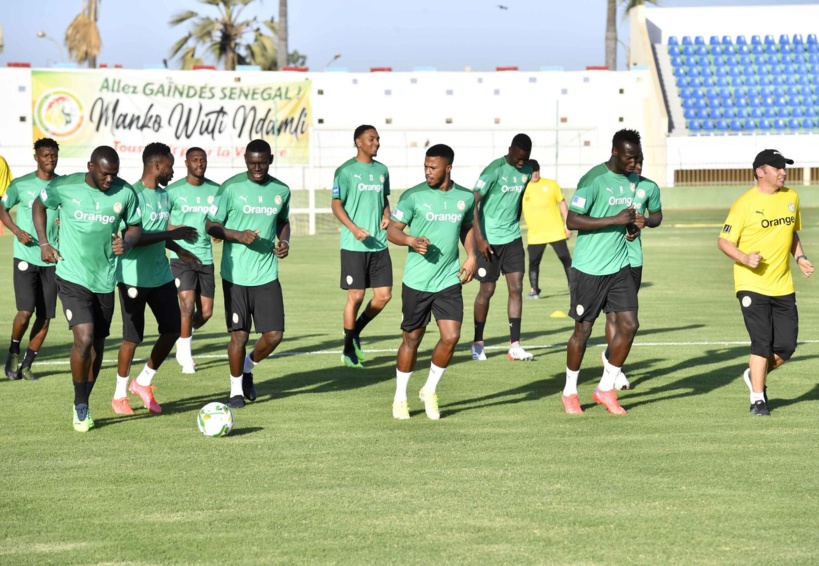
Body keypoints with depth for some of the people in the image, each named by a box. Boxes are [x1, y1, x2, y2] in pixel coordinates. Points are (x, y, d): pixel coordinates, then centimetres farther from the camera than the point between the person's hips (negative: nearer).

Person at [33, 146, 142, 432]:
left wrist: (127, 242, -16)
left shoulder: (125, 193, -6)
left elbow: (135, 226, 7)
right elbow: (38, 205, 9)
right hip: (72, 277, -3)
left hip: (105, 280, 3)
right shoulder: (65, 187, -10)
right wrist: (43, 242, 0)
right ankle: (80, 405, 1)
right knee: (84, 338, -17)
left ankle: (84, 404, 30)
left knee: (97, 344, 11)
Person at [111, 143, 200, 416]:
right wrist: (172, 234, -24)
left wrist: (178, 250, 20)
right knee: (133, 337, -2)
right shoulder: (134, 195, -17)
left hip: (161, 275, 8)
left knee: (172, 329, 4)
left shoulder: (163, 194, 12)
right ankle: (119, 395, 14)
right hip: (134, 277, -8)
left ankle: (143, 382, 21)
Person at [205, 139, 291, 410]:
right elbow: (211, 225, -3)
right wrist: (238, 236, -19)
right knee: (239, 334, -2)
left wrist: (284, 242, 3)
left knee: (274, 334, -3)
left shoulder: (281, 191, 6)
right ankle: (236, 390, 18)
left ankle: (247, 369, 27)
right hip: (236, 274, -3)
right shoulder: (231, 188, -7)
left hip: (267, 275, 3)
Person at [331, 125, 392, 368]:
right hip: (354, 246, -6)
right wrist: (354, 228, -18)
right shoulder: (346, 171, -5)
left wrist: (386, 216, 2)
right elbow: (337, 204, -6)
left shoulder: (381, 170, 12)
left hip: (379, 245, 6)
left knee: (384, 295, 1)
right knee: (356, 296, -4)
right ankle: (348, 350, 10)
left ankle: (355, 332, 24)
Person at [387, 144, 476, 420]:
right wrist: (411, 240, -23)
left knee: (451, 336, -8)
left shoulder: (465, 197, 4)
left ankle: (429, 391, 14)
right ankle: (400, 398, 22)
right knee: (412, 339, 5)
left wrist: (471, 257, 6)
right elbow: (392, 230, -3)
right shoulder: (414, 196, -7)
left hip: (449, 281, 2)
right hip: (416, 281, -2)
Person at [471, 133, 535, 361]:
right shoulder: (494, 170, -16)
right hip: (490, 240, -5)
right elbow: (474, 203, -18)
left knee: (516, 288, -2)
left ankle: (515, 345, 0)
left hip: (512, 238, 5)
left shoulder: (527, 171, 4)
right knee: (487, 290, 2)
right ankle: (477, 343, 16)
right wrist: (479, 238, -21)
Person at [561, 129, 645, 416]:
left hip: (620, 266, 6)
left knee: (628, 325, -2)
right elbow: (572, 221, -20)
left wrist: (636, 221, 0)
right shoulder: (593, 180, -15)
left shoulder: (633, 180, 9)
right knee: (583, 328, 3)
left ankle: (606, 388, 13)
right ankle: (570, 392, 19)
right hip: (589, 269, -6)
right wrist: (616, 220, -23)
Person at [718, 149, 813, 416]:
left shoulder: (791, 198, 9)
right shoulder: (745, 204, -9)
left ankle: (755, 376, 30)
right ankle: (757, 399, 3)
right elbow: (724, 241, -7)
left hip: (783, 286, 5)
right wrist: (745, 258, -24)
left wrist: (800, 257, 5)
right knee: (762, 343, -10)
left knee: (786, 346, 3)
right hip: (753, 286, -5)